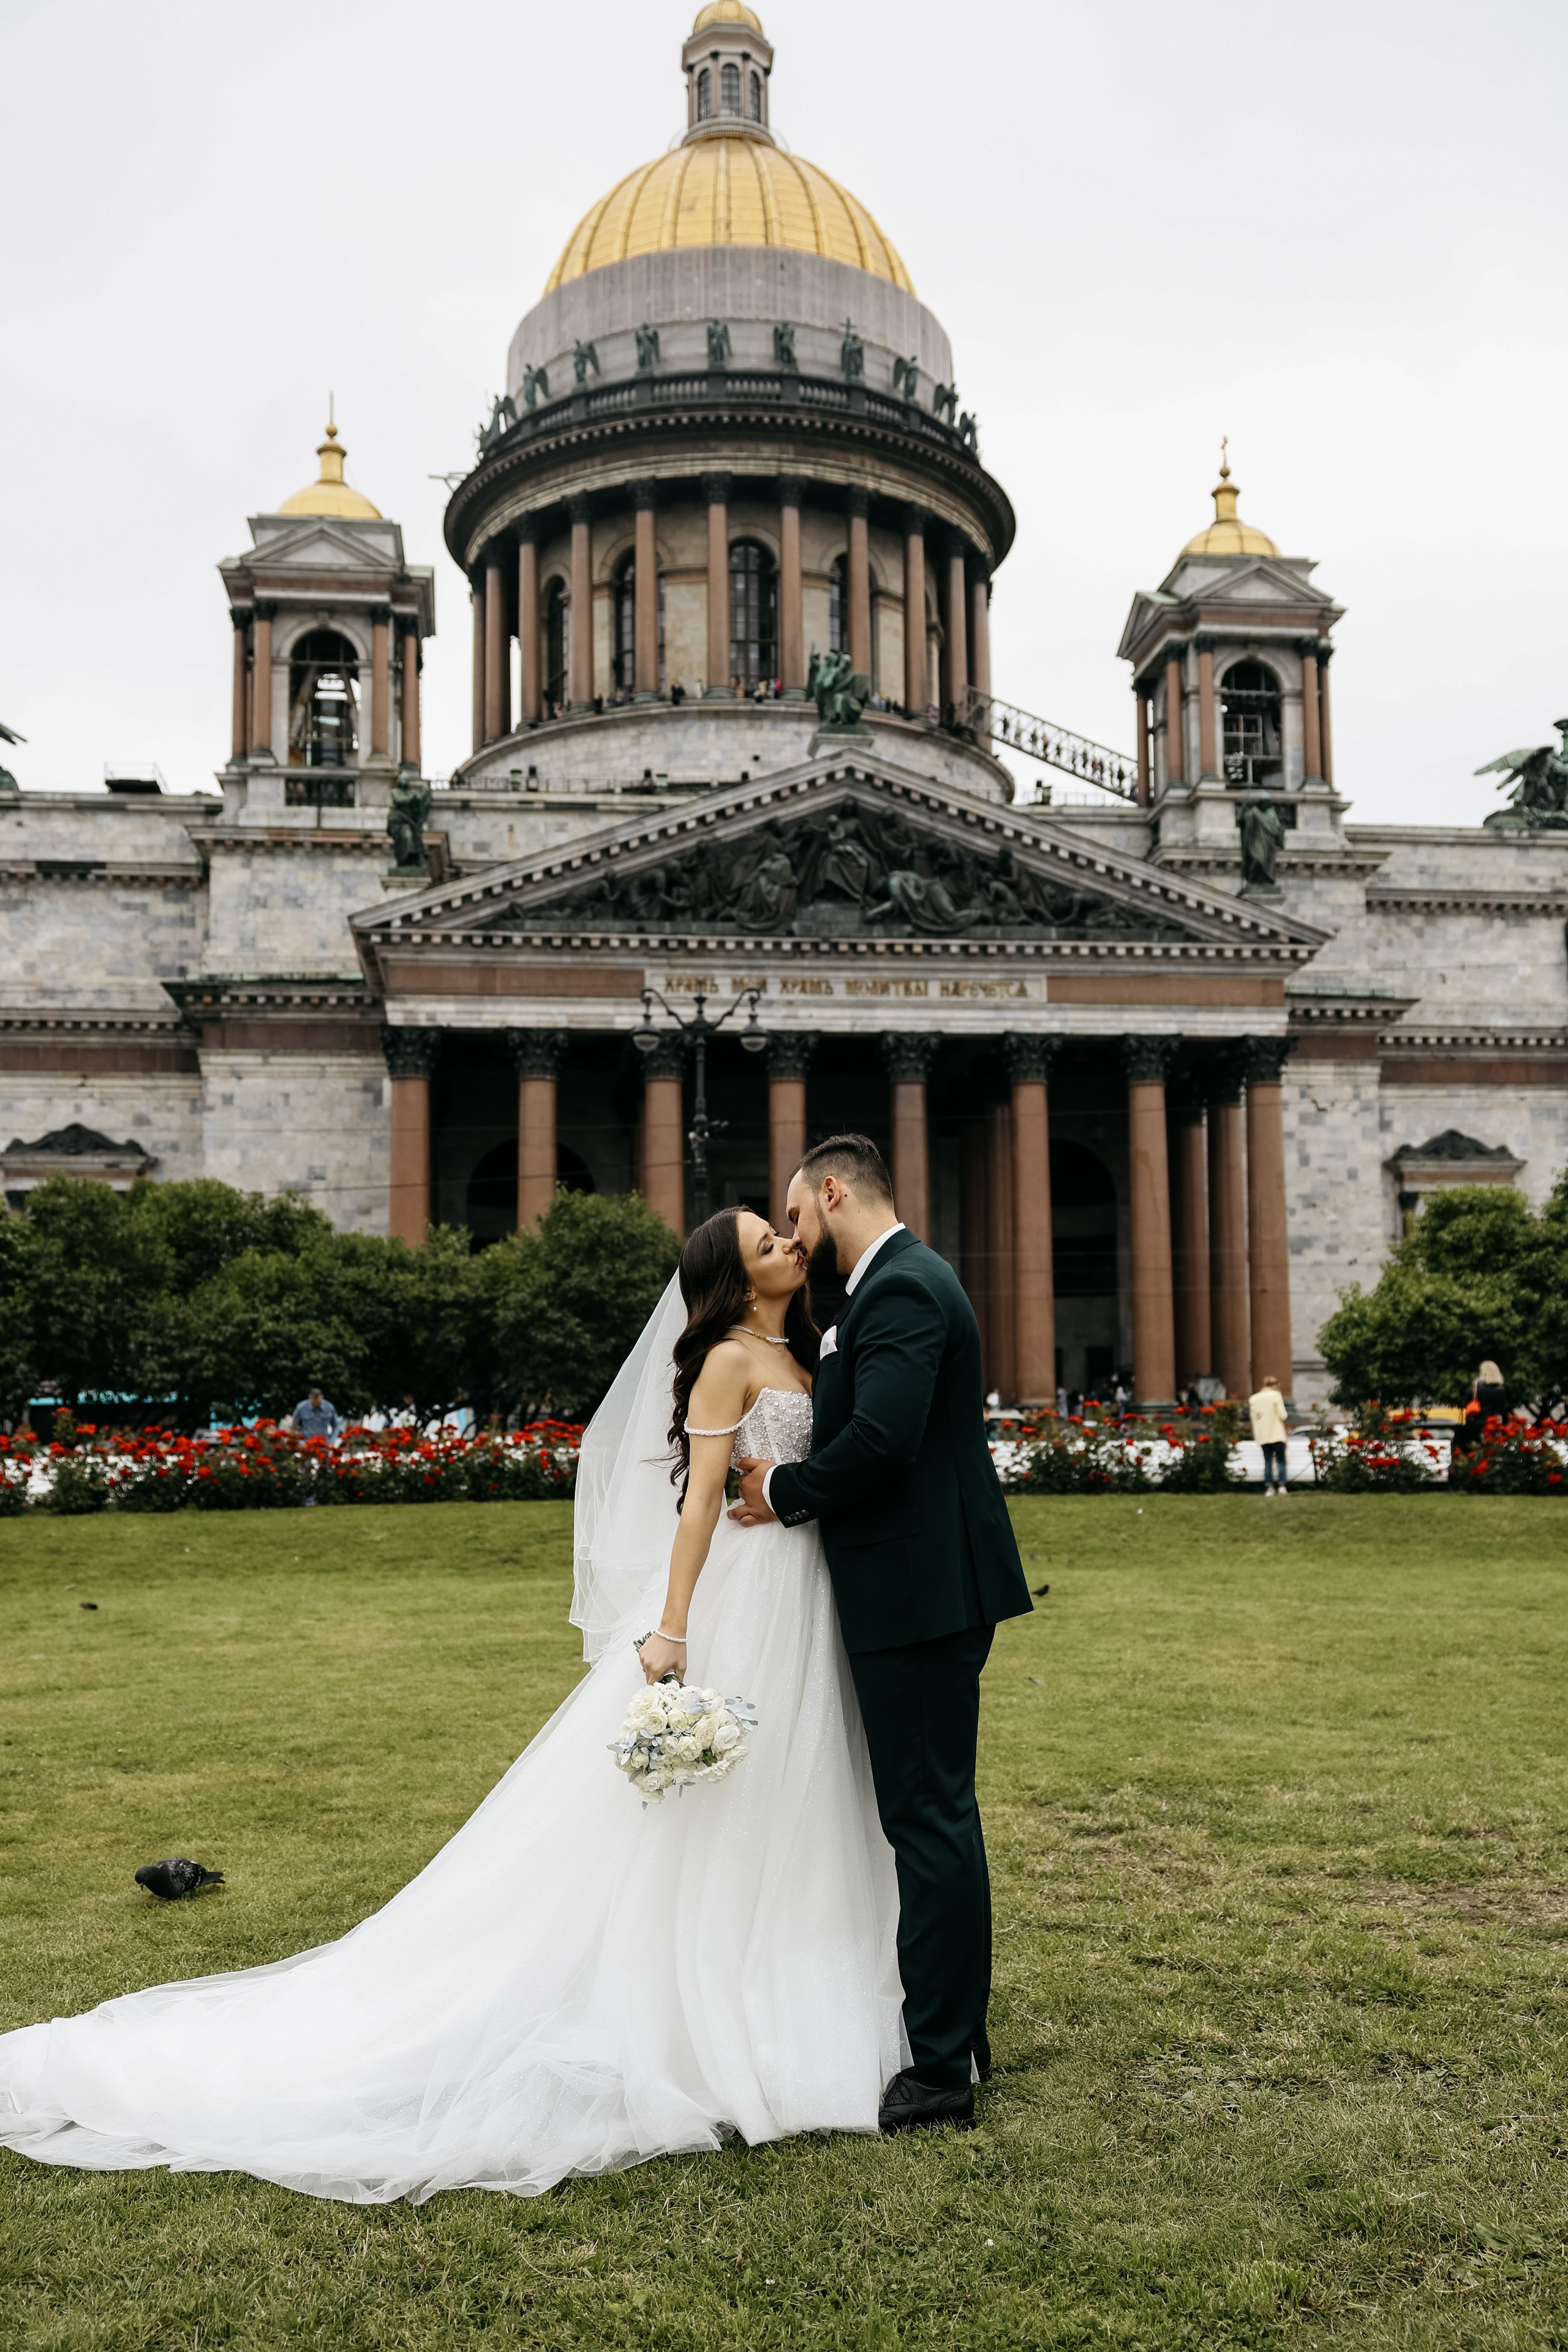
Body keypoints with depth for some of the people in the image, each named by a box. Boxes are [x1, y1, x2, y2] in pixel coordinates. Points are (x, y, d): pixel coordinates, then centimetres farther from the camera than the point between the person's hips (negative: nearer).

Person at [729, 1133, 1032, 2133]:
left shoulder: (902, 1289, -16)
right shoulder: (906, 1281, 17)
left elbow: (880, 1440, -27)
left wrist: (785, 1490, -12)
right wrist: (795, 1482, 7)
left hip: (922, 1594, -11)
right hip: (931, 1588, 11)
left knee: (930, 1818, -4)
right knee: (936, 1813, 18)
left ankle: (942, 2068, 5)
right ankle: (957, 2031, 31)